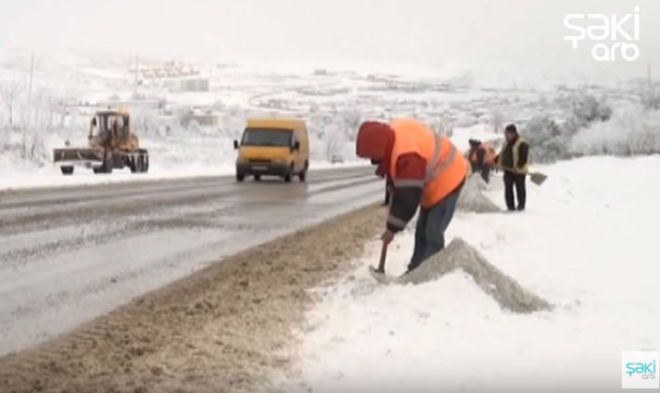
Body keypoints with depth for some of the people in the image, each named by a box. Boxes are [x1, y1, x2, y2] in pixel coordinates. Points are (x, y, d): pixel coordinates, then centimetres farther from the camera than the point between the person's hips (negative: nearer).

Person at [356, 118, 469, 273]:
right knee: (422, 232, 15)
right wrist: (393, 185, 6)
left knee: (433, 235, -13)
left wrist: (392, 228, -21)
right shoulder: (394, 132, -7)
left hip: (446, 182, -10)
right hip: (435, 184, 10)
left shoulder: (408, 157, -35)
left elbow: (408, 197, -30)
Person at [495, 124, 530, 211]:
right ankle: (510, 206, 11)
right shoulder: (507, 142, 11)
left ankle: (521, 206, 15)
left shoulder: (522, 144, -14)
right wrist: (495, 161, 10)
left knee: (520, 188, 4)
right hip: (508, 170, 7)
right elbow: (502, 154, 21)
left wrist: (518, 167, -28)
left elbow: (524, 158, -18)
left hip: (518, 171, -7)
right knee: (508, 189, 5)